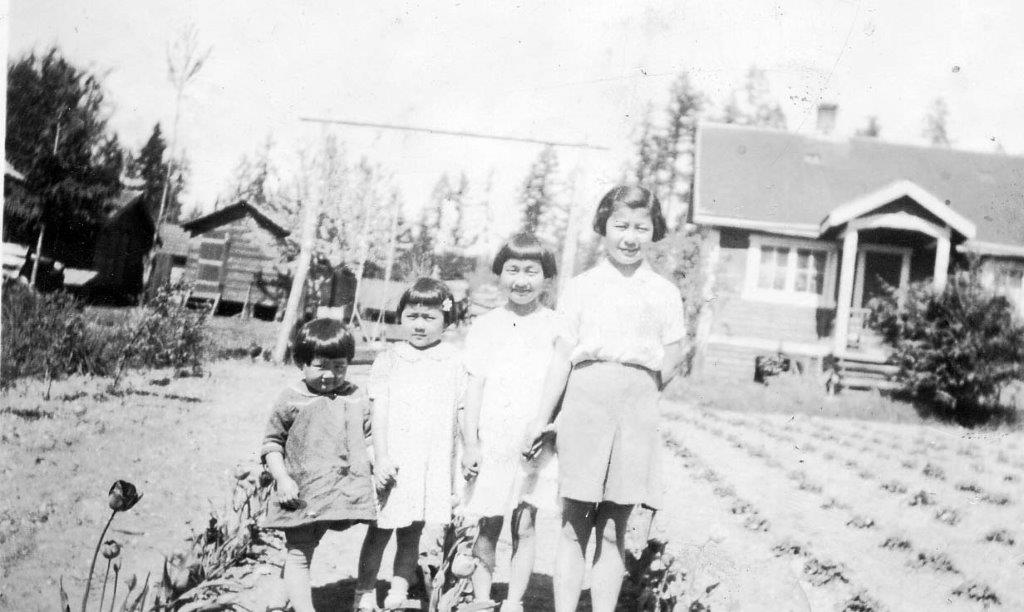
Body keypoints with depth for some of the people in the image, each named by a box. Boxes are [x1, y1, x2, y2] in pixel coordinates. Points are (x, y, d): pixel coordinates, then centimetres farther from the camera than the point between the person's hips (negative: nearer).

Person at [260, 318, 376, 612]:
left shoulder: (357, 398, 6)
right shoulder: (291, 399, -2)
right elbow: (272, 442, 3)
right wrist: (282, 478, -8)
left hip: (346, 489, 2)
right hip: (303, 493, -2)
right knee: (298, 556, 2)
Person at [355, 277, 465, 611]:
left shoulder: (452, 361, 5)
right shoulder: (389, 360, 1)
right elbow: (379, 412, -2)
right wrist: (380, 458, -9)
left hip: (434, 461, 1)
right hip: (392, 461, -1)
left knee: (412, 532, 9)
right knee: (379, 529, 7)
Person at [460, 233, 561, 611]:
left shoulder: (555, 327, 3)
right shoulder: (485, 327, 4)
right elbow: (474, 386, 3)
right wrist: (470, 442, -2)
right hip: (492, 442, 1)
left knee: (525, 526, 3)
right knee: (488, 527, 8)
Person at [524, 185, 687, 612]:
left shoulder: (664, 293, 11)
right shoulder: (581, 286, 8)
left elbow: (672, 360, 11)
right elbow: (563, 355, 7)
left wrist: (637, 393, 1)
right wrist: (543, 418, 5)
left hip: (637, 408, 1)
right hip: (584, 401, -1)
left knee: (614, 529, 5)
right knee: (574, 525, 1)